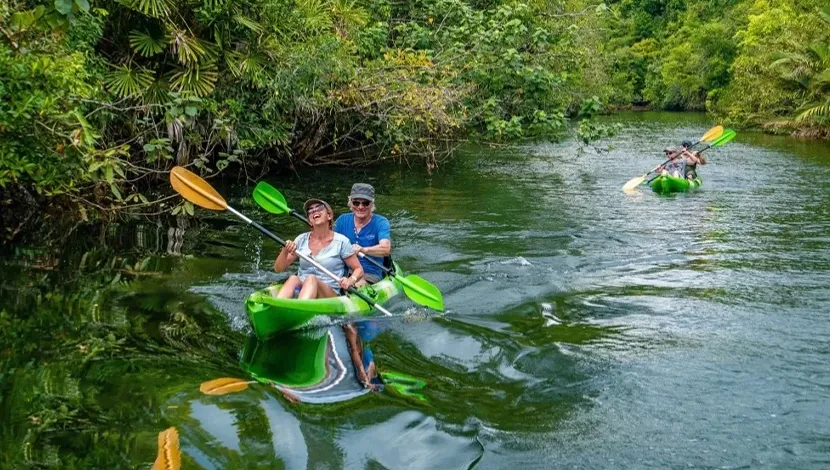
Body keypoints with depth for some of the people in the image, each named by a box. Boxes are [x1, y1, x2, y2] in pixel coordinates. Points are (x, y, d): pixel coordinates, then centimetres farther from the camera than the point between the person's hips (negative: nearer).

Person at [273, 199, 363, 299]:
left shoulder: (341, 242, 3)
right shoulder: (302, 240, 12)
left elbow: (358, 269, 9)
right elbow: (278, 269, 12)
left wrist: (350, 281, -14)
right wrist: (285, 252, -9)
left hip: (330, 295, -2)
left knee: (311, 279, -34)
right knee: (293, 279, -31)